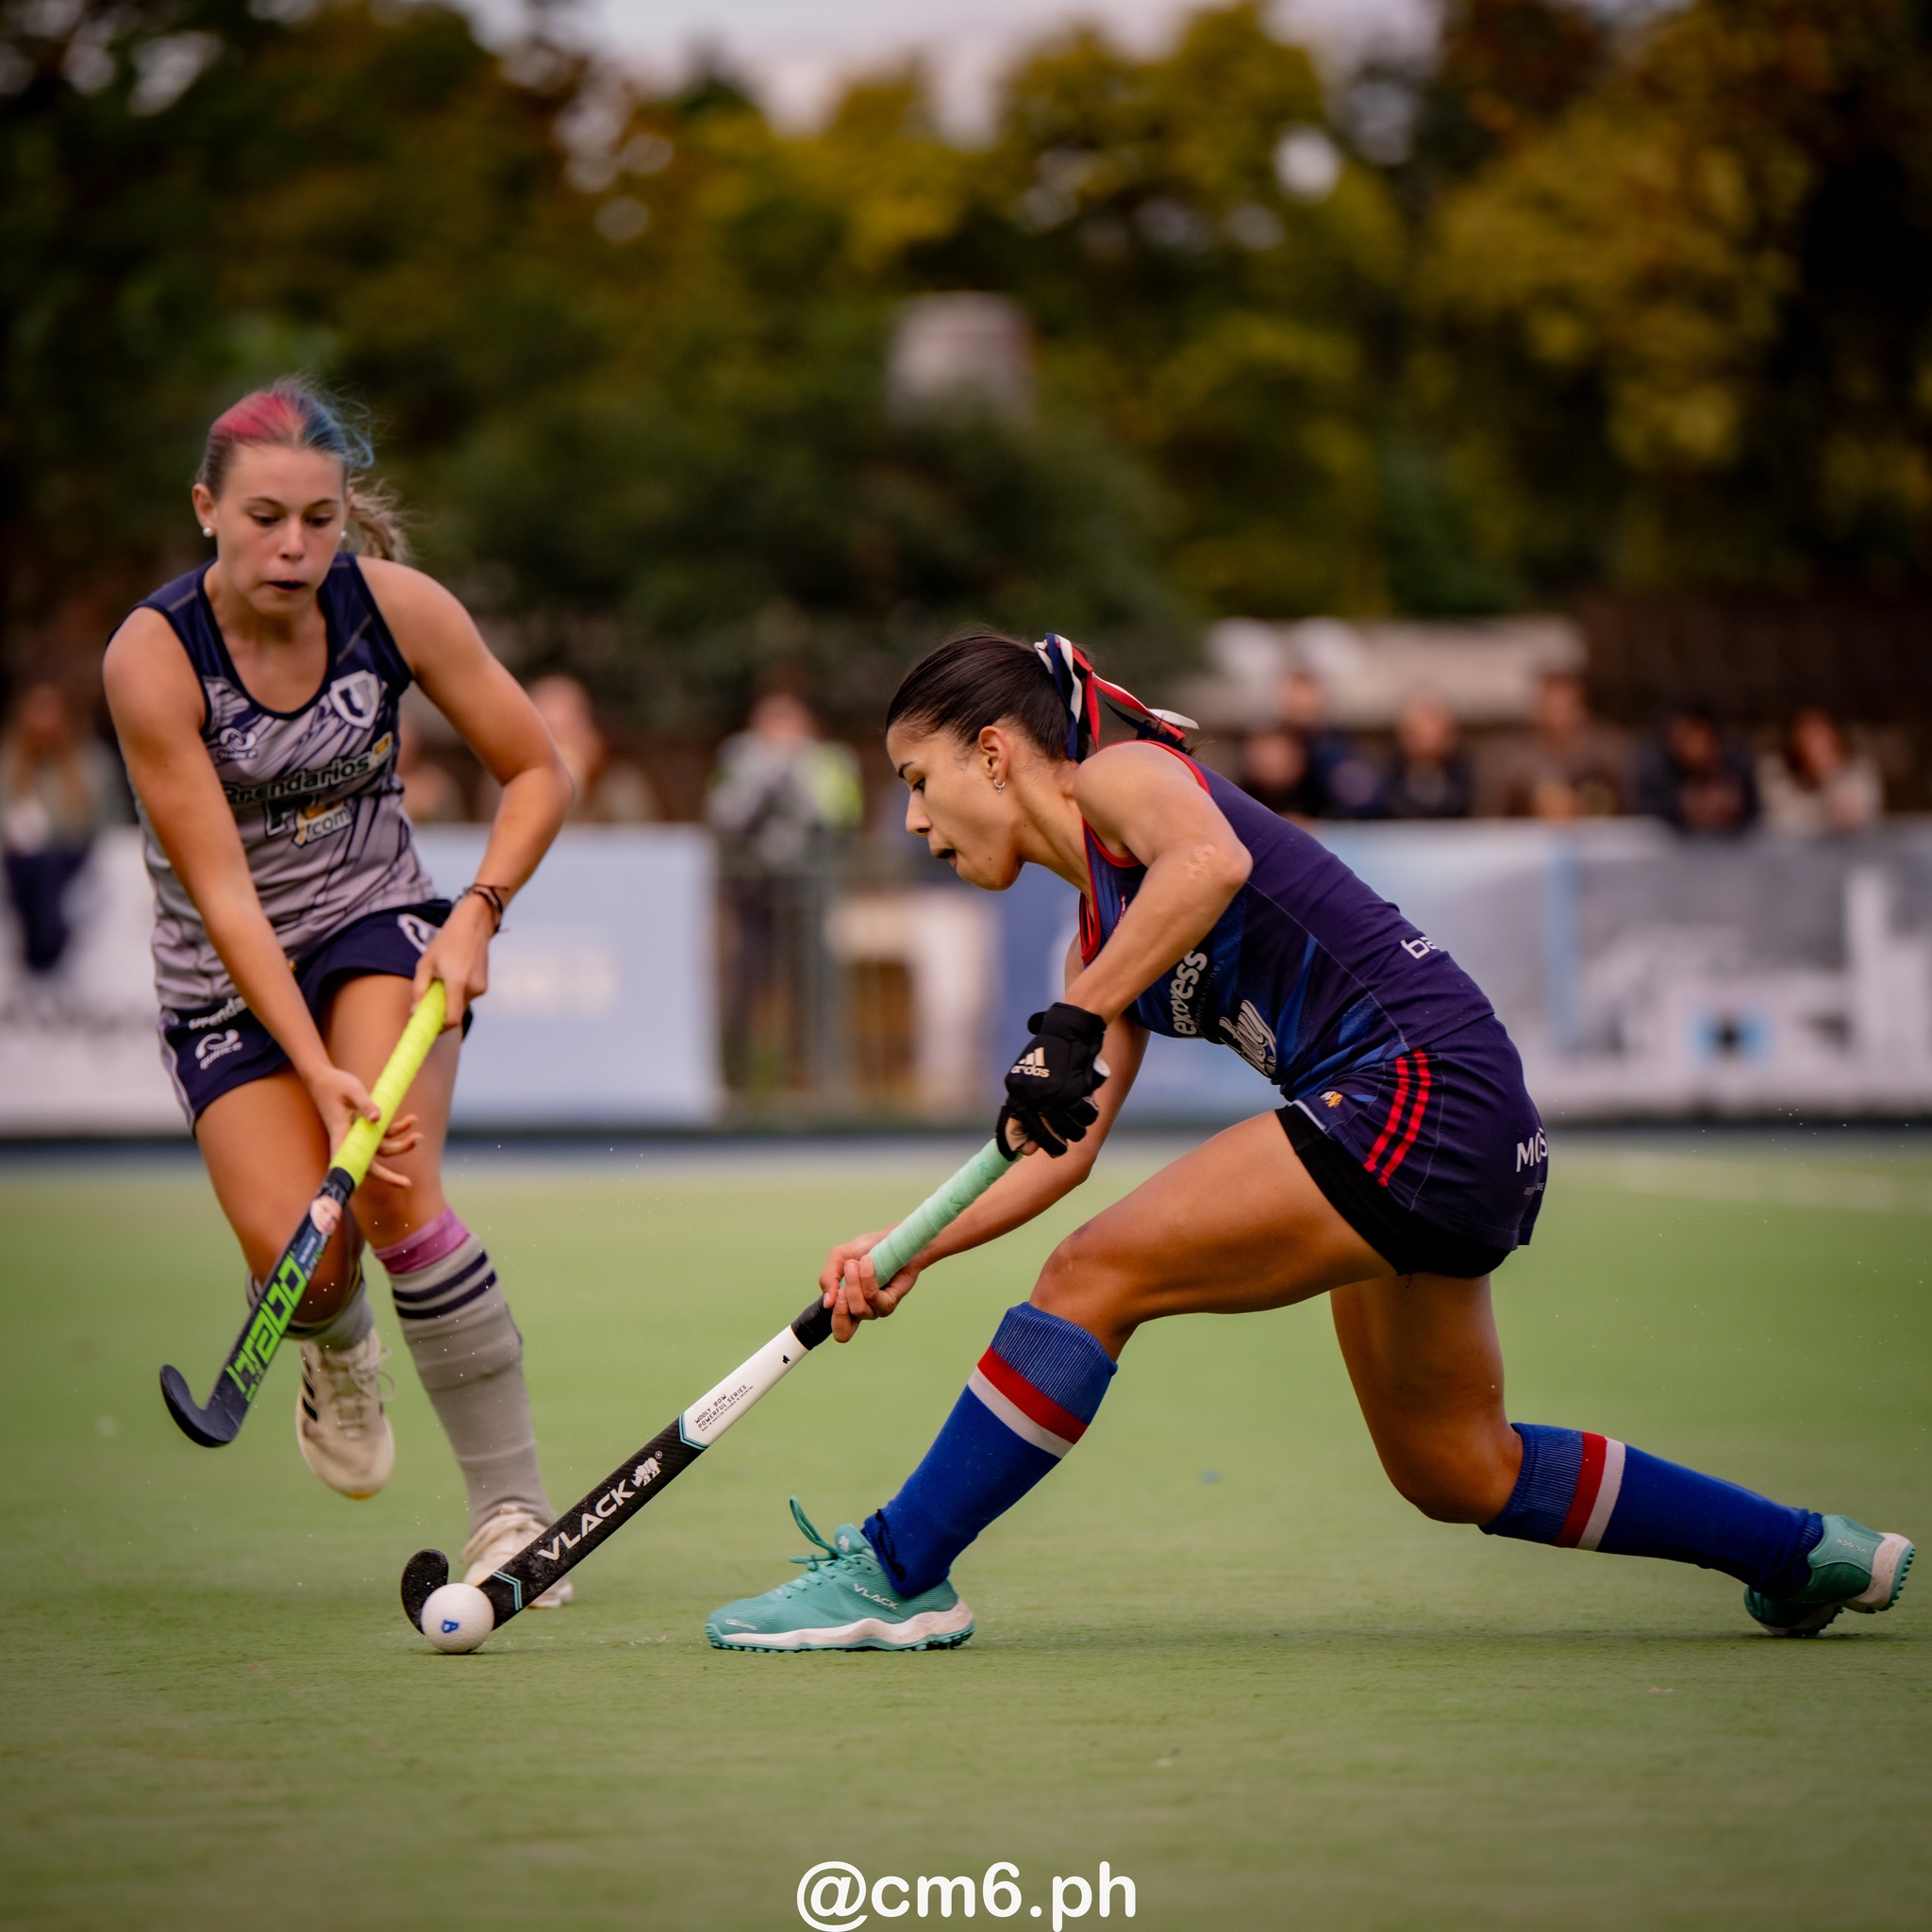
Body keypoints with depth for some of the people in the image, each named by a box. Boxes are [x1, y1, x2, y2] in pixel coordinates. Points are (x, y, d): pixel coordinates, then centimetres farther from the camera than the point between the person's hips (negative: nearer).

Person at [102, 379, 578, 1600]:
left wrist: (478, 912, -17)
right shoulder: (152, 656, -21)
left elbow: (539, 772, -1)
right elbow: (221, 893, -22)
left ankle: (513, 1507, -17)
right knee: (294, 1251, -19)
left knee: (392, 1187, -26)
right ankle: (339, 1349, 23)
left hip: (380, 926, 1)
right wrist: (315, 1069, -29)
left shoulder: (397, 606, -14)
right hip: (223, 981, 0)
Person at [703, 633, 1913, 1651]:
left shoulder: (1119, 773, -3)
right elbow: (1065, 1150, 21)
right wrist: (910, 1253, 11)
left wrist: (1074, 1027, -29)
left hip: (1421, 1087, -10)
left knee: (1096, 1278, -13)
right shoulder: (1102, 931, 21)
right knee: (1457, 1473, 19)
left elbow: (1212, 861, -27)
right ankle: (1809, 1554, 30)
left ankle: (897, 1577, -9)